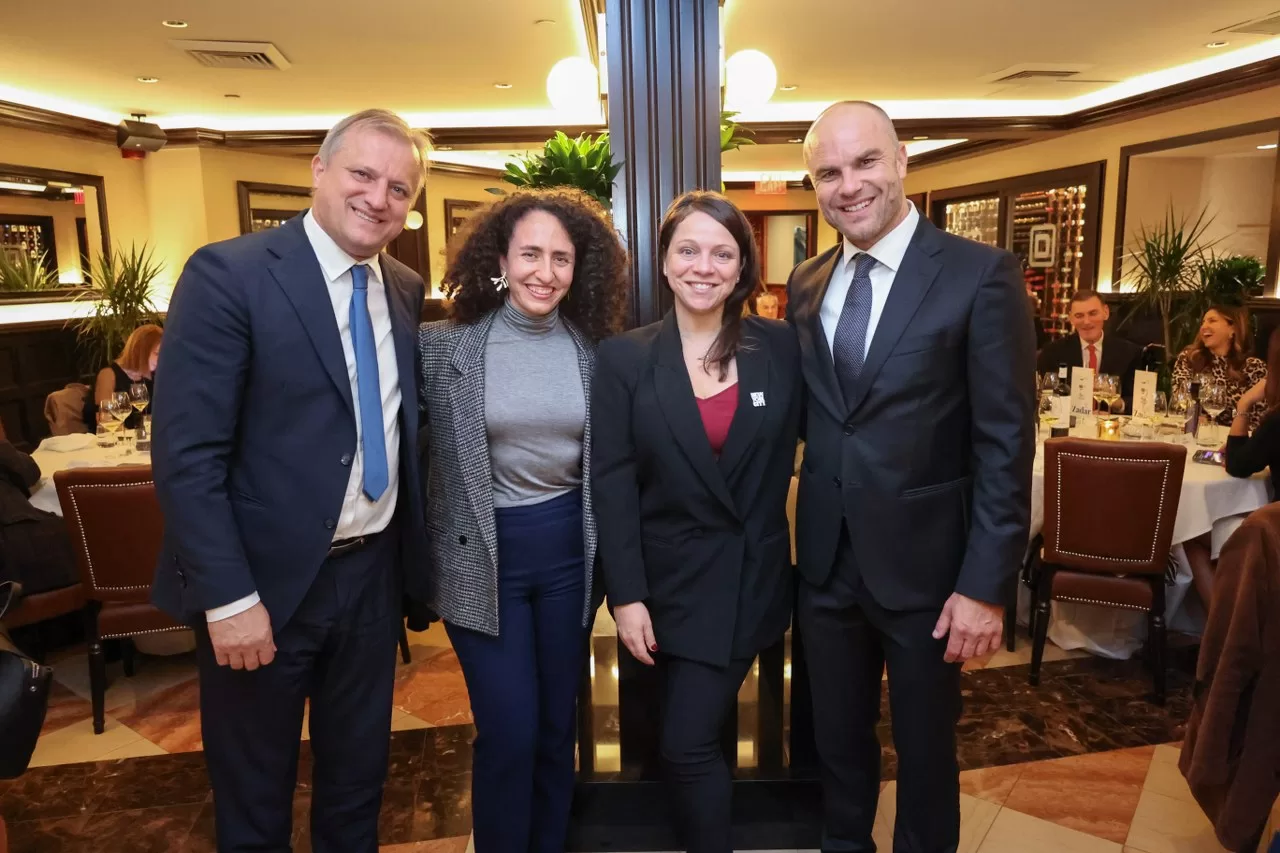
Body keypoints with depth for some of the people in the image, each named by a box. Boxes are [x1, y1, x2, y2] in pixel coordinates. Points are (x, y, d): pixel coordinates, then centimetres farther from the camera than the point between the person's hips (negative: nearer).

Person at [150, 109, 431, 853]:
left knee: (360, 775, 23)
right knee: (254, 791, 17)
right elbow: (185, 455, -17)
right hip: (267, 577, -5)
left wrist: (418, 546, 5)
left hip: (374, 572, 5)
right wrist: (229, 597, -20)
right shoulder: (229, 273, -14)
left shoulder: (407, 290, 4)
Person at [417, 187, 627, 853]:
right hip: (481, 555, -3)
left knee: (558, 725, 16)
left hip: (570, 549, 3)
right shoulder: (441, 344, -8)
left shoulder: (595, 350, 0)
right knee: (508, 735, 2)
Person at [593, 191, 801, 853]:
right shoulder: (624, 358, -4)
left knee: (687, 744, -1)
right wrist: (626, 596, -10)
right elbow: (612, 484, -7)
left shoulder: (781, 348, -2)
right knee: (703, 734, 13)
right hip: (671, 579, 1)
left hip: (750, 577, 0)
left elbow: (783, 457, 5)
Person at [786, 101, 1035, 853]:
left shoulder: (982, 275, -11)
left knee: (925, 749, 17)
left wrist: (986, 585, -15)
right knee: (838, 739, 21)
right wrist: (804, 533, 2)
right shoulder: (807, 284, 5)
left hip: (925, 561, -4)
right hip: (826, 561, 4)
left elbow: (1007, 443, -12)